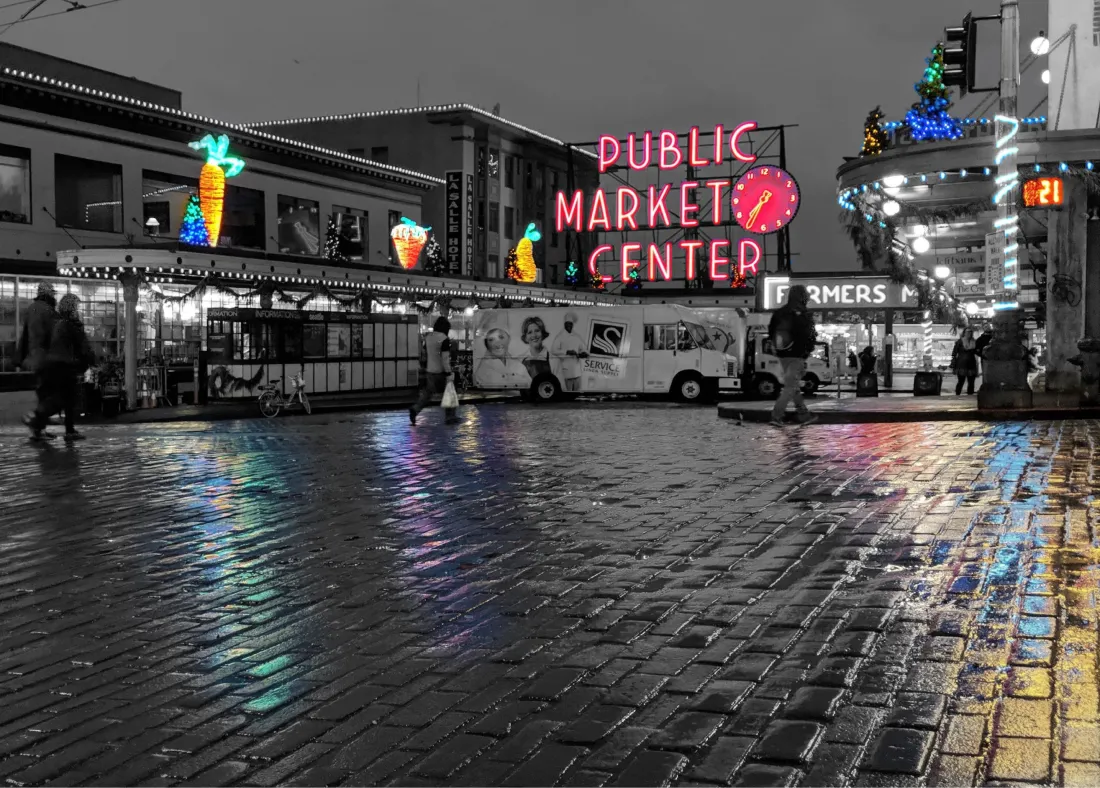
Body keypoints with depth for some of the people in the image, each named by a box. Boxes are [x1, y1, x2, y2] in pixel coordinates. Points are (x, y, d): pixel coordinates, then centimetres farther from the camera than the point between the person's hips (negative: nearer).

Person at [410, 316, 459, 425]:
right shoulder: (444, 339, -17)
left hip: (430, 371, 6)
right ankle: (449, 417, 13)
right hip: (441, 371, -6)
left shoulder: (428, 338, 6)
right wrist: (449, 373, -19)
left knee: (427, 392, 15)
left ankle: (415, 409, -2)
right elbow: (445, 358, -21)